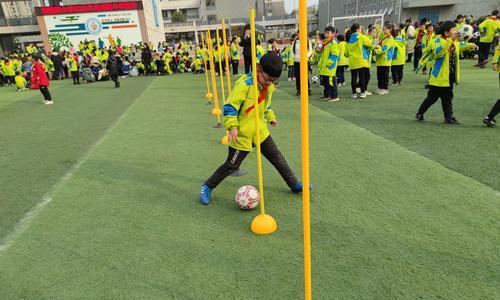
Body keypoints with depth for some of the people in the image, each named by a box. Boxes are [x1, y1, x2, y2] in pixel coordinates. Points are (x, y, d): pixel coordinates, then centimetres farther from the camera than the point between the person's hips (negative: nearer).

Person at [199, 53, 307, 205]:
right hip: (242, 134, -7)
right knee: (231, 166, 2)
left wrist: (270, 116, 15)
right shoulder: (244, 85, -23)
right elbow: (230, 106, -25)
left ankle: (294, 184, 27)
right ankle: (207, 187, 20)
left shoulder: (270, 86, 2)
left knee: (277, 158, 12)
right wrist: (232, 126, -33)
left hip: (260, 131, 7)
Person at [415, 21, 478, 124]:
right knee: (432, 98, 1)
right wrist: (450, 40, -38)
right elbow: (437, 53, -35)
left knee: (448, 98, 11)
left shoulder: (454, 42, 10)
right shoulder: (438, 40, -15)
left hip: (450, 77, 8)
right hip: (439, 76, -8)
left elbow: (460, 46, 34)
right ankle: (419, 114, 17)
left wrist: (469, 45, 16)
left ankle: (448, 117, 17)